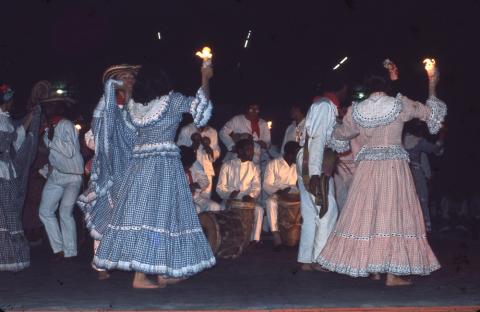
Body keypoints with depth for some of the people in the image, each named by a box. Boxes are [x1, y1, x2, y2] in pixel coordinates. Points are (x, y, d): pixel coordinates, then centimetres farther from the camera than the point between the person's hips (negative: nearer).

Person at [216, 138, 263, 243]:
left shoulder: (254, 168, 12)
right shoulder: (227, 166, 5)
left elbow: (256, 187, 2)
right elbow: (220, 187, 0)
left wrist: (250, 196, -21)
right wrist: (229, 194, -22)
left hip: (247, 201, 2)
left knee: (259, 209, -29)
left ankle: (254, 240, -24)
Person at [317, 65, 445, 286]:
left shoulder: (356, 111, 3)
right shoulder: (400, 105, -4)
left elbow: (340, 135, 19)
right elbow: (430, 112, 10)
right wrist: (432, 87, 24)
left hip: (368, 167, 3)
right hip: (395, 167, -2)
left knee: (367, 214, 9)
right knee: (394, 214, -1)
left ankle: (372, 268, 15)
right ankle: (393, 273, -2)